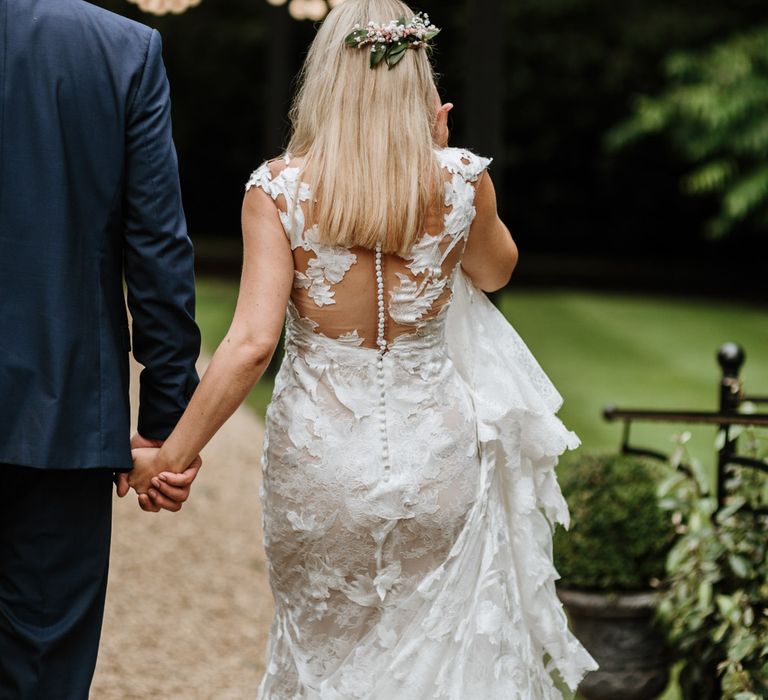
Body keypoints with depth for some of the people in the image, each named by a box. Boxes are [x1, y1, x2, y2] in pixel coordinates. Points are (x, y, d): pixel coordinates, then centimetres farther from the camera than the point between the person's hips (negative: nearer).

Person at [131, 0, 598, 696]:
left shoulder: (279, 188, -12)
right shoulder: (460, 179, -8)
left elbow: (251, 343, -18)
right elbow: (494, 273, 13)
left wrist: (170, 455, -11)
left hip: (320, 457, -1)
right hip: (436, 452, 1)